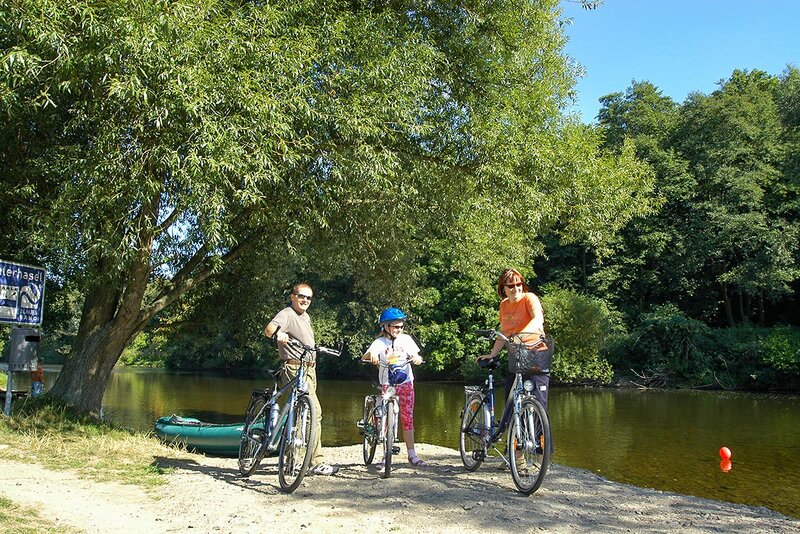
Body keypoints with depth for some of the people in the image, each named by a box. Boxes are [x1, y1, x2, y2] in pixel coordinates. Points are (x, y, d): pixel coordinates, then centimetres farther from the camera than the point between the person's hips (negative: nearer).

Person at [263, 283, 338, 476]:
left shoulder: (306, 316, 18)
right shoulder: (287, 314, -11)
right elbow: (269, 329, -30)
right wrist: (278, 334, -51)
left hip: (309, 369, 10)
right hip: (295, 370, -10)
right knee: (314, 412, -15)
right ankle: (316, 463, -10)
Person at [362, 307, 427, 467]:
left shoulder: (406, 339, 2)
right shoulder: (380, 342, -4)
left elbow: (416, 358, 0)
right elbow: (364, 358, -15)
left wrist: (417, 358, -24)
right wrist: (371, 354, -37)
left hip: (406, 383, 1)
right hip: (387, 384, -1)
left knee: (407, 418, 3)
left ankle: (412, 455, 10)